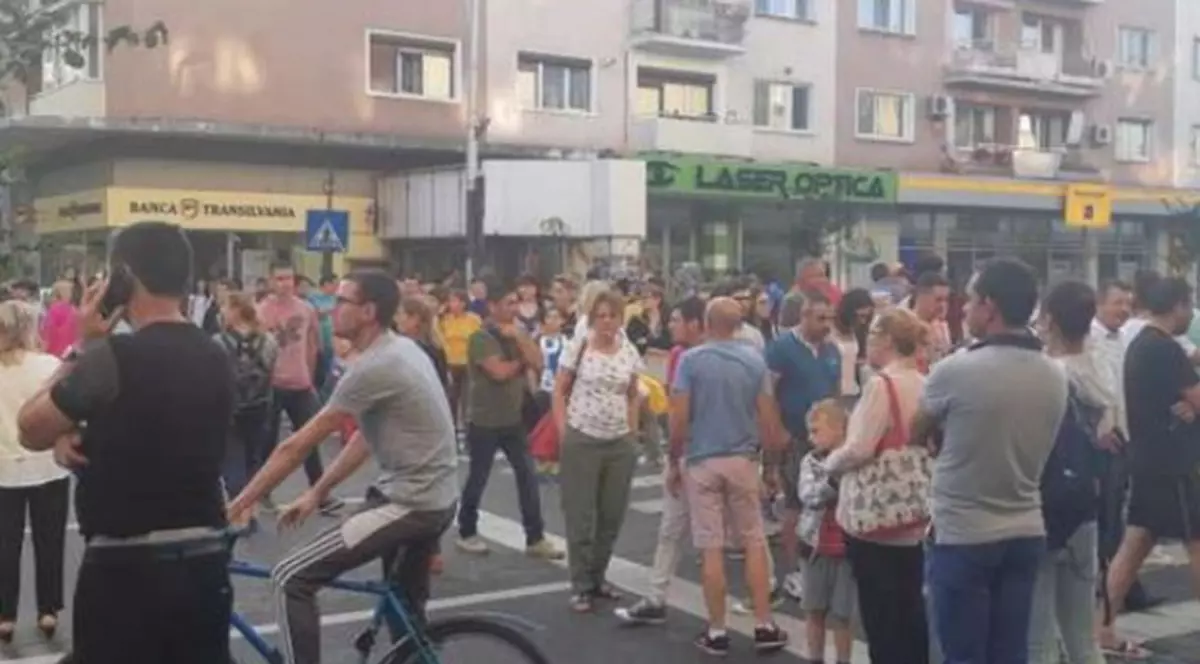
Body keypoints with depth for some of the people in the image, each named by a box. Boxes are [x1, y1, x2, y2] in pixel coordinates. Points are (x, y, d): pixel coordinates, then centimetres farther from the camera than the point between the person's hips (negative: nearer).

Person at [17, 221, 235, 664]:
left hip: (124, 568, -6)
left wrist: (81, 348, 1)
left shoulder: (113, 356, -16)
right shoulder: (216, 360, 7)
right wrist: (75, 438, 3)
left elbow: (31, 431, -3)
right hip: (205, 562, 6)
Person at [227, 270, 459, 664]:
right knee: (406, 610, 28)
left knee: (291, 580, -9)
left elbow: (297, 446, -17)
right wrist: (318, 492, 13)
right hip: (437, 499, 10)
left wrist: (239, 504, -9)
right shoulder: (403, 349, 9)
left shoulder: (374, 367, -20)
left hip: (410, 504, -10)